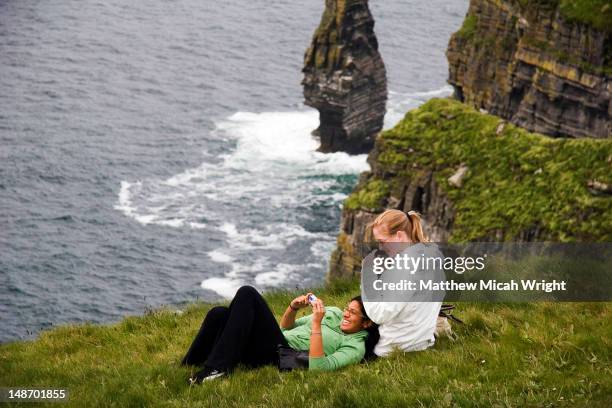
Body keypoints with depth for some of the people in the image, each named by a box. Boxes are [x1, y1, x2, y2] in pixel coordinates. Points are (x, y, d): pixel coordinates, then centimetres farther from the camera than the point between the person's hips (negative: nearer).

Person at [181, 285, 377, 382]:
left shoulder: (355, 347, -1)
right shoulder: (334, 313, 24)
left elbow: (317, 367, -19)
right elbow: (286, 327, 27)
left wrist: (316, 324, -20)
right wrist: (293, 307, 7)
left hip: (279, 357, -8)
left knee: (247, 293, -23)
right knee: (219, 314, -16)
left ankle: (218, 368, -26)